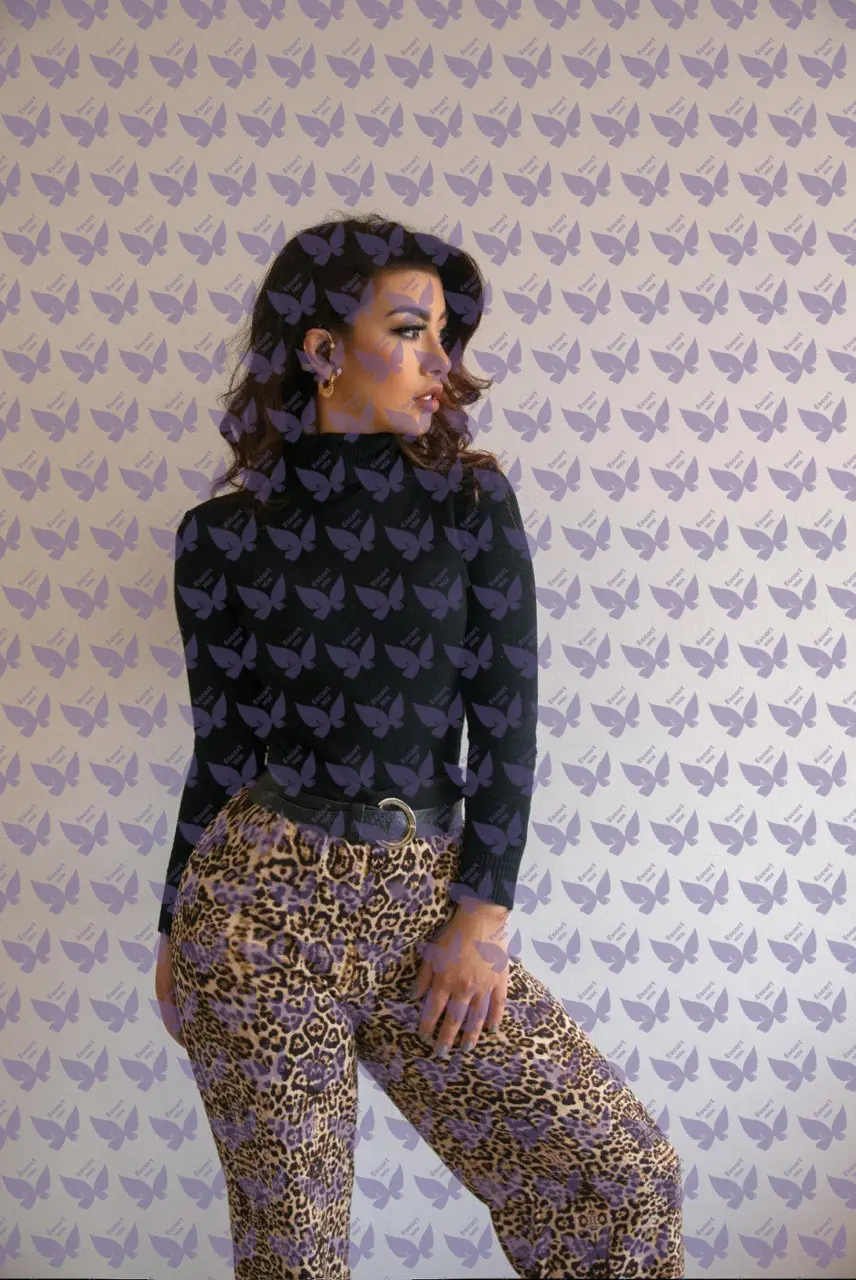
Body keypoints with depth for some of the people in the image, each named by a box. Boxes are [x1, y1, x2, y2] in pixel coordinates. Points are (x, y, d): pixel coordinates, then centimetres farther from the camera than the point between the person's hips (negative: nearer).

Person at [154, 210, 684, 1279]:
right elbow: (219, 748, 7)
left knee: (626, 1174, -1)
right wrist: (174, 930, 10)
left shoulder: (473, 501, 2)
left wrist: (482, 916, -7)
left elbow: (506, 720, -1)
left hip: (424, 902, 2)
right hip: (265, 904, -1)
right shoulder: (224, 537, 0)